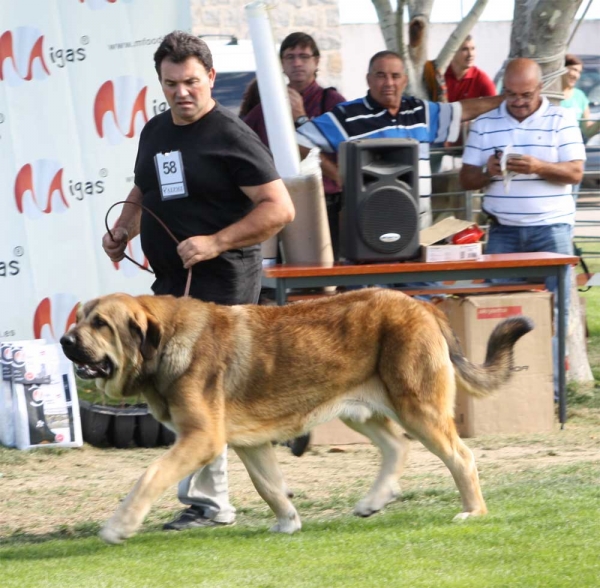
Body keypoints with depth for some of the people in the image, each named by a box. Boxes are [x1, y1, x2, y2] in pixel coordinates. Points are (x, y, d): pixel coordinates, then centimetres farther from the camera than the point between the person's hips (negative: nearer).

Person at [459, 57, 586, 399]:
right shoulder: (485, 125, 9)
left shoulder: (562, 120, 3)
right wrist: (487, 173, -14)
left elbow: (576, 172, -4)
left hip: (552, 230, -2)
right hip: (504, 230, 2)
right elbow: (466, 179, 8)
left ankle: (549, 388, 0)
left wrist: (540, 167, -22)